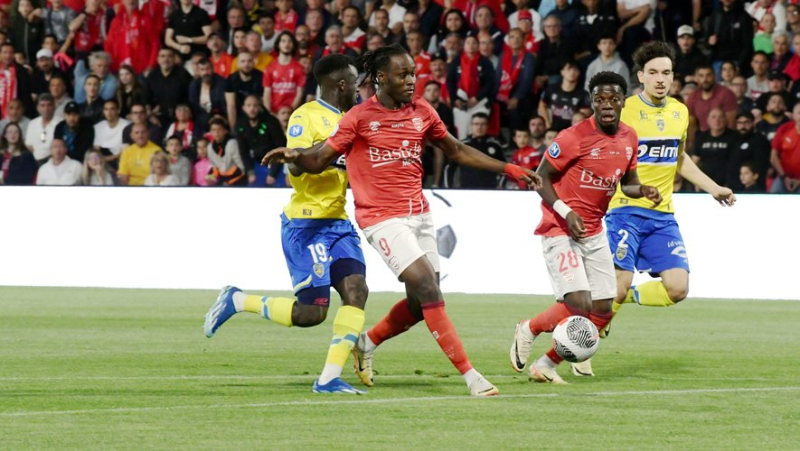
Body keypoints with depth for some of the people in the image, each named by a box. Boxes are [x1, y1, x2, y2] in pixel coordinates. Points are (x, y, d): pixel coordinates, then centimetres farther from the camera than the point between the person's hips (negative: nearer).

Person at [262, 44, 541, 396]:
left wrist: (508, 169, 17)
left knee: (420, 304, 6)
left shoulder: (422, 112, 9)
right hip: (382, 218, -6)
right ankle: (469, 374, -16)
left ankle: (367, 343, 33)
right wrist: (293, 155, -25)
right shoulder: (360, 117, -6)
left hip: (418, 214, 7)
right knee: (428, 289, -17)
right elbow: (319, 161, -3)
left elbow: (457, 151, 22)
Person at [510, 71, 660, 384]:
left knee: (602, 311, 2)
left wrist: (643, 191, -5)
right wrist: (566, 213, -22)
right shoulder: (574, 138, -17)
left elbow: (627, 182, 18)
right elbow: (541, 178, -11)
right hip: (560, 230, -7)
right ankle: (529, 330, 9)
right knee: (579, 305, -20)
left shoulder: (629, 138, 4)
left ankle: (545, 366, 15)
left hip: (594, 232, 7)